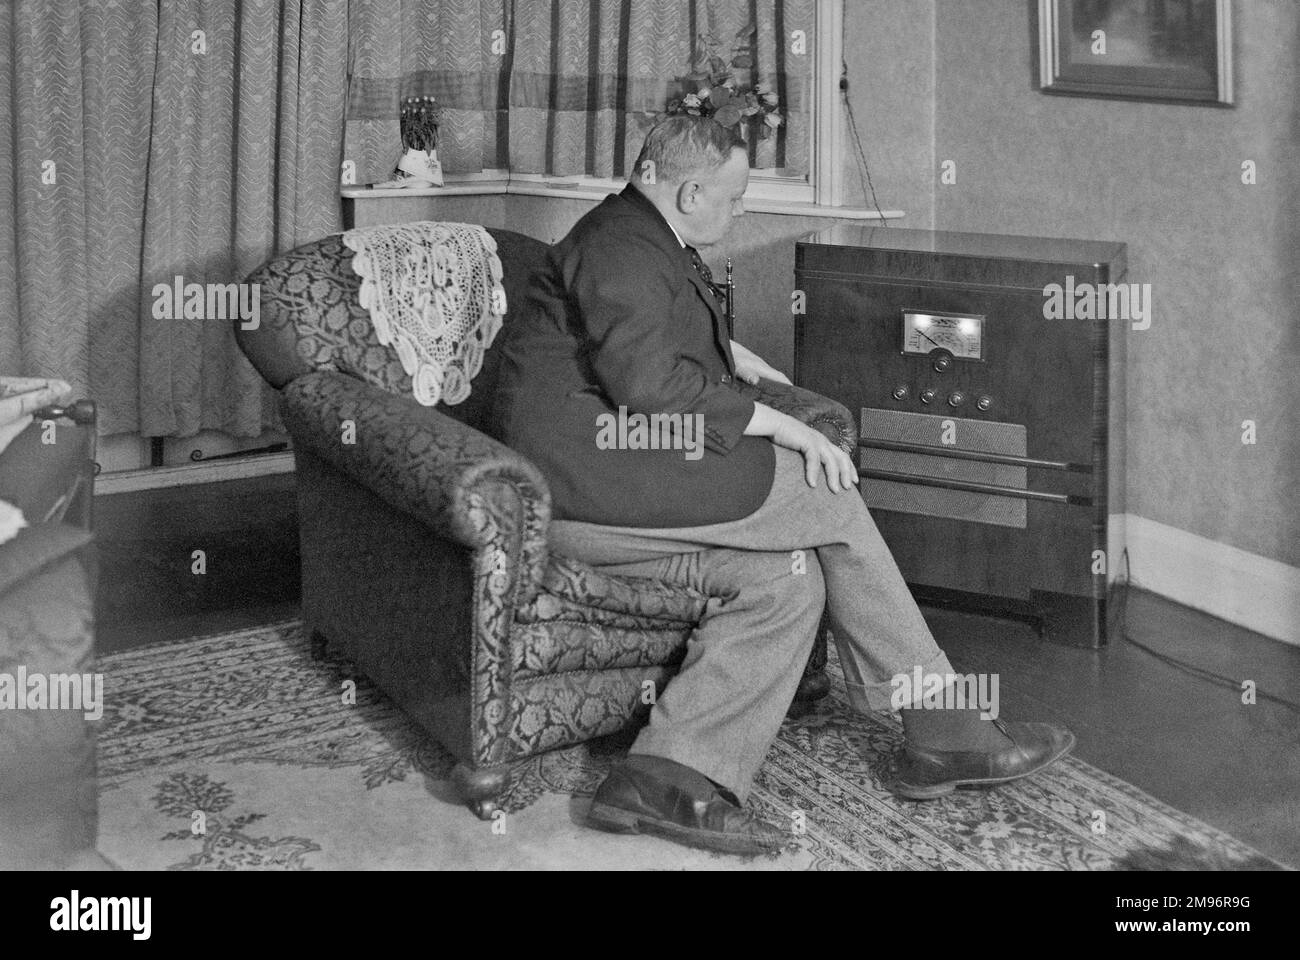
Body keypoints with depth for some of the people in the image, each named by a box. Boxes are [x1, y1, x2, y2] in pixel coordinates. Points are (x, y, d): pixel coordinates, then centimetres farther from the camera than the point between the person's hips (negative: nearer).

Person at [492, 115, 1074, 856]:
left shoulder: (653, 245, 22)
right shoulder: (621, 252, -12)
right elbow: (651, 387, -24)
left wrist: (730, 354, 29)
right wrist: (779, 424, -21)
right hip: (589, 480, -10)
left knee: (789, 577, -8)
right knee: (827, 496, -13)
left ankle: (671, 775, -13)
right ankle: (941, 729, -7)